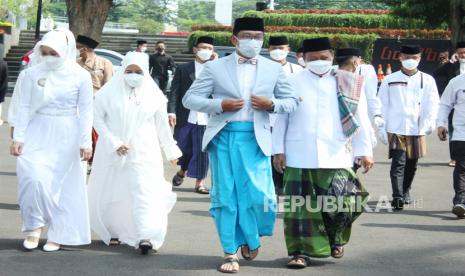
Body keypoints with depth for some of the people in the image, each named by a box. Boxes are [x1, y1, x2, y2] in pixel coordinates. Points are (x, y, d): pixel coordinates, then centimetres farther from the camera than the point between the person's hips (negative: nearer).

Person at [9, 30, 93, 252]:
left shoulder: (80, 75, -4)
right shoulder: (33, 73, 0)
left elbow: (85, 111, -1)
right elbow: (25, 107, 3)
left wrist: (85, 142, -5)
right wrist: (18, 137, -1)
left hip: (66, 136, -1)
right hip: (38, 133, 1)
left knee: (62, 183, 2)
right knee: (33, 176, -14)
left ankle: (58, 235, 15)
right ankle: (34, 226, 6)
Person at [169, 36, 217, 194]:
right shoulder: (183, 69, 6)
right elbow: (174, 92, 3)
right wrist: (171, 112, -8)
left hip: (206, 119, 0)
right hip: (185, 118, 0)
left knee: (202, 152, 2)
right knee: (183, 149, 11)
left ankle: (199, 183, 11)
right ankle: (182, 172, 38)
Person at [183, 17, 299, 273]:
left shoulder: (274, 69, 12)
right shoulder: (215, 67, 6)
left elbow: (292, 102, 15)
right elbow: (190, 99, 4)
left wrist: (272, 104, -6)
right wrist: (219, 105, -11)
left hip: (255, 138, 1)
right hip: (223, 137, 0)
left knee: (259, 196, -8)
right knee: (225, 197, 2)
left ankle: (251, 239, 22)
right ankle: (230, 253, 14)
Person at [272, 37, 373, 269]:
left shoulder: (349, 84, 6)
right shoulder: (293, 82, 7)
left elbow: (360, 120, 6)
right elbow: (281, 118, 8)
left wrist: (365, 151, 2)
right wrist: (278, 149, 2)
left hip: (335, 156, 0)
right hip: (299, 157, 1)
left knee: (339, 202, -4)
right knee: (301, 205, 1)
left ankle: (336, 239, 24)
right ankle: (301, 251, 10)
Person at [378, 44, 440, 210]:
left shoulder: (427, 80, 7)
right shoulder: (390, 80, 6)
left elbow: (433, 103, 3)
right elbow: (382, 105, 6)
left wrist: (430, 122, -13)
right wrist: (381, 129, 2)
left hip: (417, 130, 2)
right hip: (396, 129, -2)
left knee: (411, 165, 12)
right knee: (398, 163, -12)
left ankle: (405, 192, 30)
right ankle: (397, 197, -16)